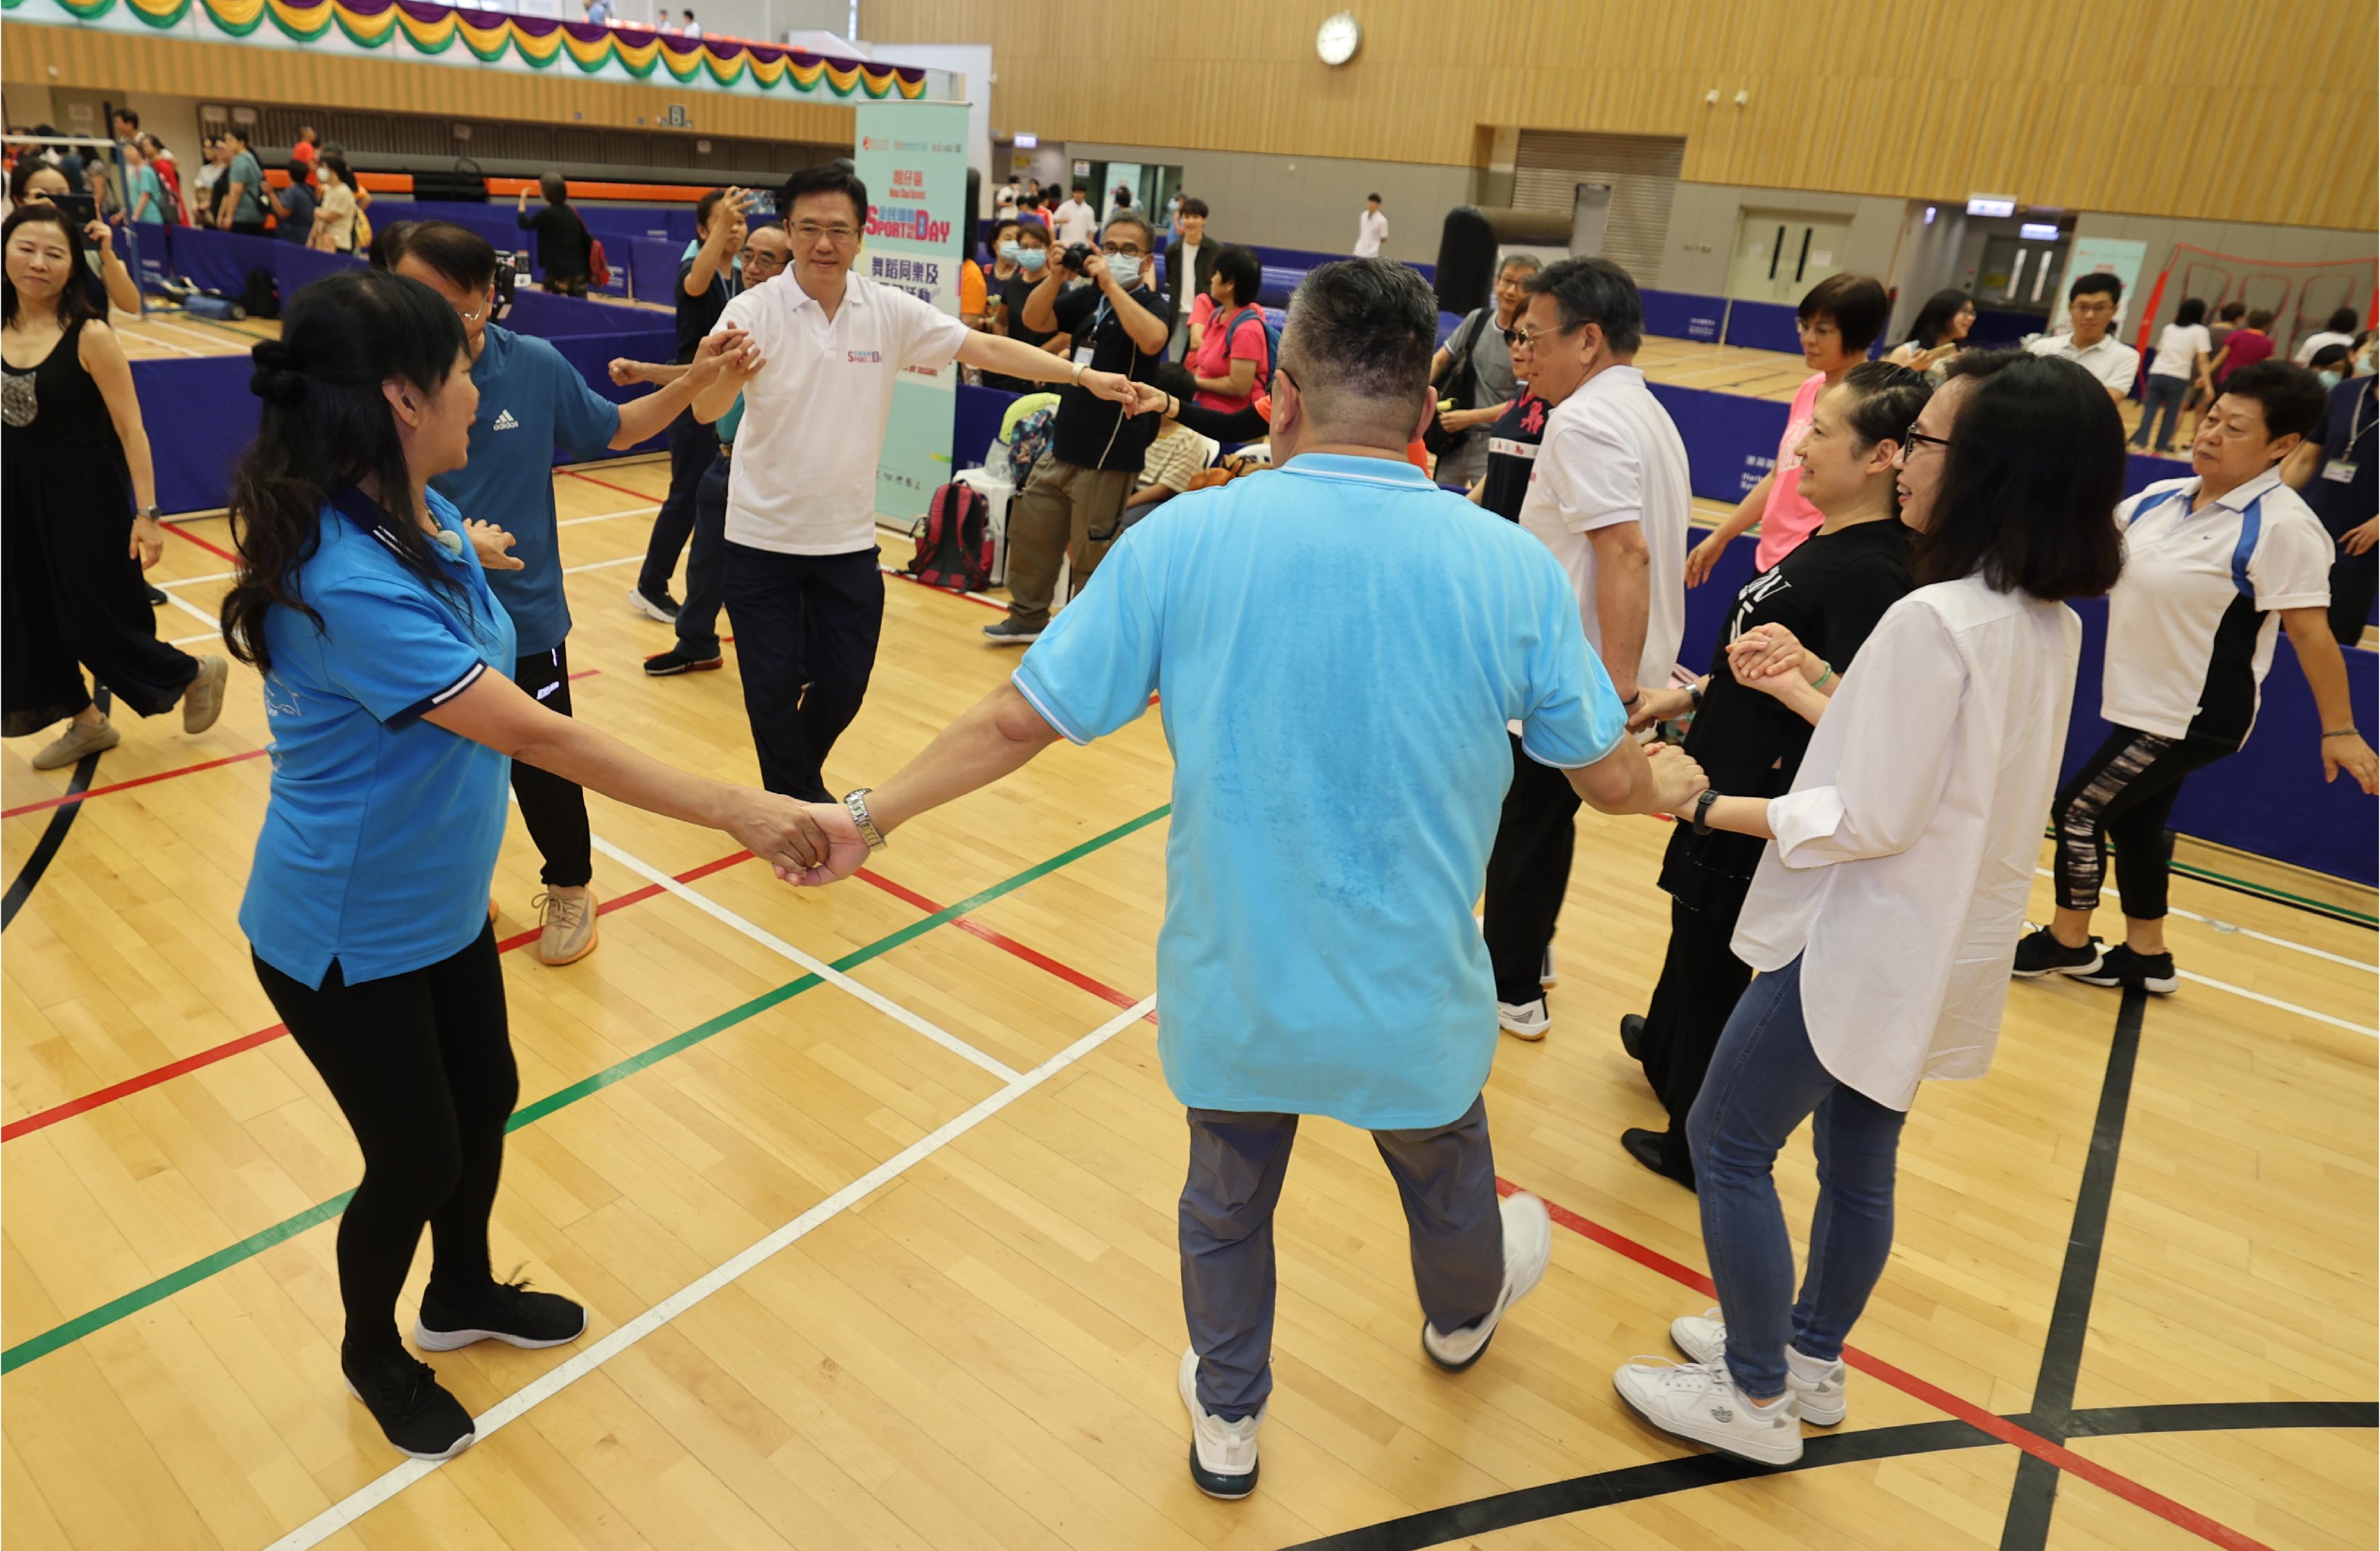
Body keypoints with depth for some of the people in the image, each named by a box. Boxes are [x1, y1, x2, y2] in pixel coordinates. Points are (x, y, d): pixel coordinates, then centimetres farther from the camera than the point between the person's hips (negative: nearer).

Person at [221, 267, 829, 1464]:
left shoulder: (423, 521, -5)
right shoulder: (350, 585, -34)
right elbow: (540, 737, -35)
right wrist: (734, 811, -32)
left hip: (442, 902, 8)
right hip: (349, 939, -8)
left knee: (485, 1098, 23)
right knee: (418, 1161, 11)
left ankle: (462, 1297, 50)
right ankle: (371, 1355, 43)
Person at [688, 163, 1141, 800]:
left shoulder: (890, 311, -3)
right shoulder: (754, 311, -11)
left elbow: (988, 348, -4)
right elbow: (705, 411, -22)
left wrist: (1082, 374, -12)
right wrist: (728, 377, -45)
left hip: (848, 539, 3)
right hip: (763, 538, -2)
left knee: (843, 687, 10)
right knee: (773, 689, 4)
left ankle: (805, 783, 40)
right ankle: (791, 804, 29)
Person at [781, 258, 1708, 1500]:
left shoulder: (1186, 538, -16)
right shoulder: (1510, 567, -14)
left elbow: (1019, 719, -11)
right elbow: (1610, 777, -2)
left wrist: (867, 817, 4)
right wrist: (1669, 782, 23)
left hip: (1231, 995, 0)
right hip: (1414, 1006, 1)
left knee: (1227, 1207, 26)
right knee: (1448, 1186, 32)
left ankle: (1227, 1422, 51)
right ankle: (1463, 1319, 65)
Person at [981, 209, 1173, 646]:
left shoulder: (1150, 304, -8)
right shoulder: (1088, 298, 10)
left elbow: (1152, 340, -30)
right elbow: (1035, 319, 6)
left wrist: (1112, 284, -26)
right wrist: (1057, 276, -9)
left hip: (1110, 454, -7)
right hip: (1065, 443, 7)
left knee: (1093, 553, -1)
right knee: (1029, 531, 15)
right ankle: (1028, 617, 32)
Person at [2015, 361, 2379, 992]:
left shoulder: (2282, 526, -18)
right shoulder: (2162, 498, 3)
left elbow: (2311, 632, -17)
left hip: (2194, 719, -8)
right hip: (2145, 706, 8)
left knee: (2078, 810, -4)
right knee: (2133, 820, 16)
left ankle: (2067, 942, 16)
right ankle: (2147, 958, 32)